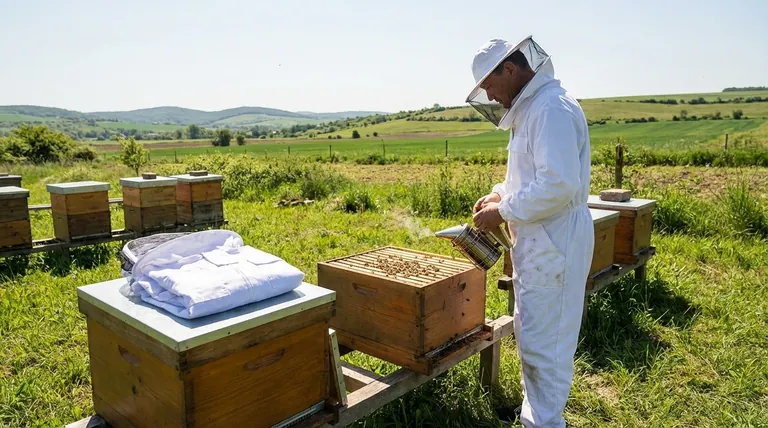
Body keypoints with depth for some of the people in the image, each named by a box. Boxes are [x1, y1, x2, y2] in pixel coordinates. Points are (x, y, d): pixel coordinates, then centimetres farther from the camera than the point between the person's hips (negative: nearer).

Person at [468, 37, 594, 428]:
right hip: (537, 240, 11)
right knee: (530, 334, 21)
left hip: (554, 243, -11)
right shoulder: (530, 109, 14)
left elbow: (559, 185, -27)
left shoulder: (552, 109, -19)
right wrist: (500, 193, 9)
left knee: (543, 343, 0)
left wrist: (503, 212, -18)